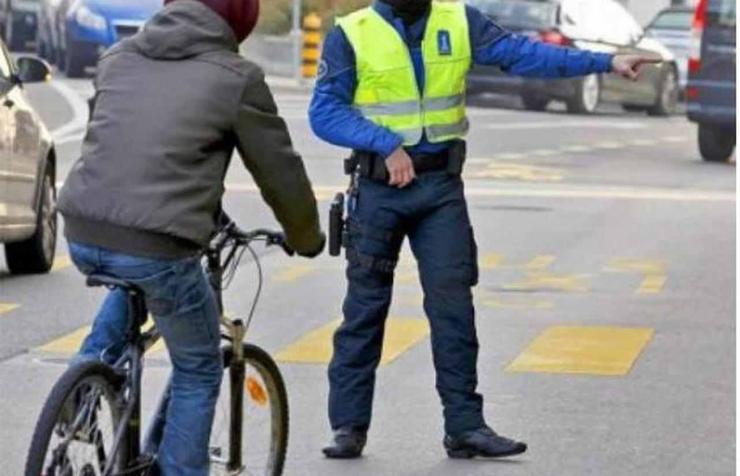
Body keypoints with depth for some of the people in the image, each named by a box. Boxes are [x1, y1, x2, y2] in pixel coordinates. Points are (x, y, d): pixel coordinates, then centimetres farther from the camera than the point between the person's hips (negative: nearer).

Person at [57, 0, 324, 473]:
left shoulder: (118, 57, 15)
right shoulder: (236, 79, -1)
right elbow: (280, 169, 7)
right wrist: (307, 238, 27)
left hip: (83, 236, 5)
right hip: (157, 247, -5)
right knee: (198, 373, 16)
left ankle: (93, 368, 21)